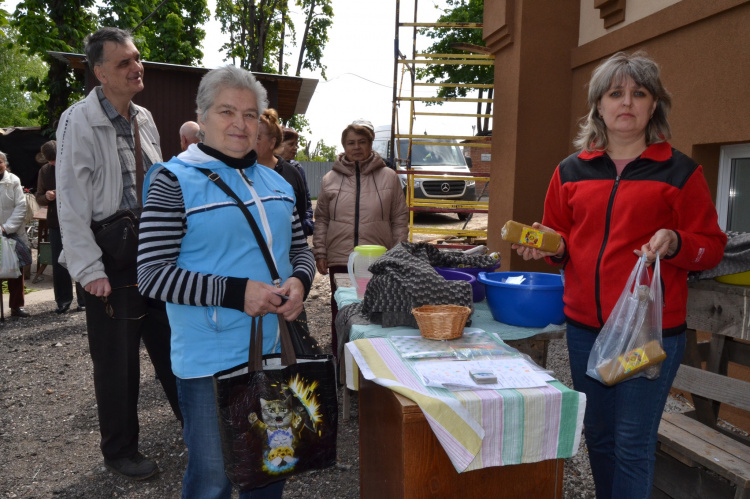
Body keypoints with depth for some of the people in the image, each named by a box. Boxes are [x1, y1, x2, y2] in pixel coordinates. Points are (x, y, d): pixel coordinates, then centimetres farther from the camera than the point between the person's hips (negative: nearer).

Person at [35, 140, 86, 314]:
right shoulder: (45, 171, 8)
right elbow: (39, 198, 13)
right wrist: (46, 197, -9)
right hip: (56, 223, 4)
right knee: (58, 264, 7)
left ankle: (84, 300, 11)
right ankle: (63, 301, 17)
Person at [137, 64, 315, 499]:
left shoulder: (276, 183, 9)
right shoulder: (175, 180, -9)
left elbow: (301, 251, 15)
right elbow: (152, 275, -14)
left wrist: (299, 282, -8)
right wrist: (236, 292, -23)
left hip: (276, 348, 6)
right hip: (211, 361, -5)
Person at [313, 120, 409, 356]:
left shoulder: (389, 177, 4)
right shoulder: (330, 179, 7)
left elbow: (400, 219, 5)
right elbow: (321, 219, 11)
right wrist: (320, 252, 4)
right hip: (340, 259, 2)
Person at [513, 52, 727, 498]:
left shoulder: (680, 172, 0)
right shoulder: (572, 171, 9)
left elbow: (711, 247, 1)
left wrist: (674, 243, -19)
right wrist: (551, 245, -6)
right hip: (585, 327, 4)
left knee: (633, 443, 0)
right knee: (598, 437, 16)